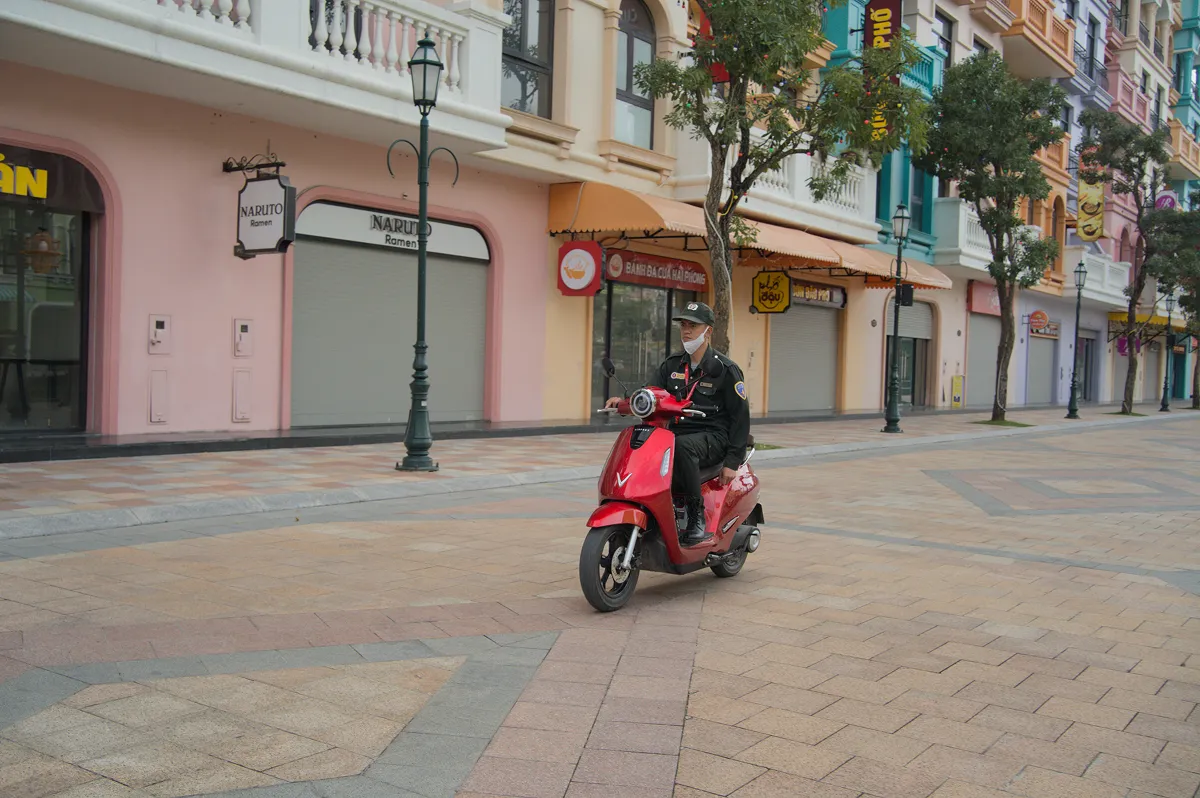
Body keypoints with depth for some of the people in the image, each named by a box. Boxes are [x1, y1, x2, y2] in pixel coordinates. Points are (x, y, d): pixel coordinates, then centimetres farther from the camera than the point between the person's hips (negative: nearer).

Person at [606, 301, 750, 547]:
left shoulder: (725, 369, -3)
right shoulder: (672, 365, 13)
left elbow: (741, 416, -5)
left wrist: (733, 462, -12)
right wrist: (625, 401, -17)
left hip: (712, 437, -5)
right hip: (677, 431, 6)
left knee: (682, 446, -39)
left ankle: (697, 517, -26)